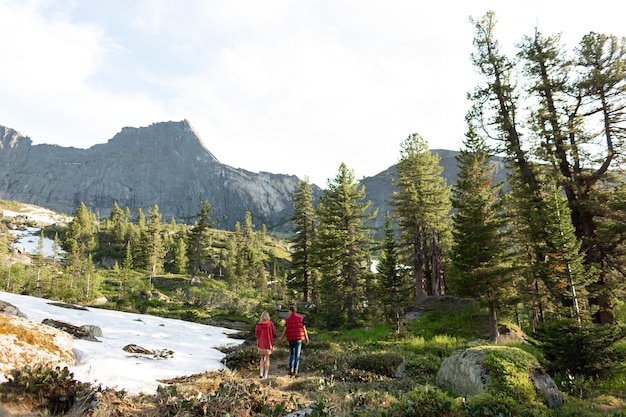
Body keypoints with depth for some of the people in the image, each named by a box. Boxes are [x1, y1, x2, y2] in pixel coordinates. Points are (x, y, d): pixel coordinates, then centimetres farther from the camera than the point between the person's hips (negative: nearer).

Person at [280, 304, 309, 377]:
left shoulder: (287, 320, -2)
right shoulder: (300, 318, -3)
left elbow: (284, 331, -1)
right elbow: (304, 329, 0)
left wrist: (280, 339, 10)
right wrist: (306, 338, 12)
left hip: (291, 339, 2)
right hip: (298, 339, -2)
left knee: (292, 354, 19)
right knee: (297, 356, 3)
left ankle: (291, 370, 15)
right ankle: (295, 372, 1)